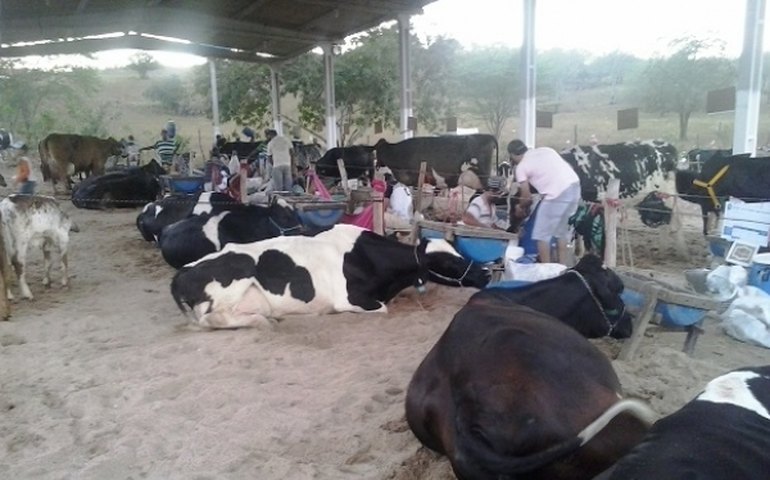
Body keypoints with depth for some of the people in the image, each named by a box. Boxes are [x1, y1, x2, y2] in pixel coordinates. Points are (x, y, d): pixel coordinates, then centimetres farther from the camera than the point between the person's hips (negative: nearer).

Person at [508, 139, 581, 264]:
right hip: (574, 185, 8)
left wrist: (520, 207, 27)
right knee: (561, 229, 23)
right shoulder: (545, 150, 23)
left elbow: (527, 198, 6)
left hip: (558, 194, -8)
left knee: (542, 234, 6)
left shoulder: (521, 167, 5)